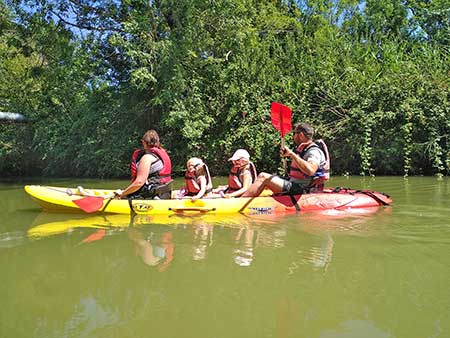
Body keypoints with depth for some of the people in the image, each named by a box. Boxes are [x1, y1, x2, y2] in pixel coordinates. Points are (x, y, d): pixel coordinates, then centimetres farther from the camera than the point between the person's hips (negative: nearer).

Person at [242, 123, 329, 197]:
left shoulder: (314, 151, -15)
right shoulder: (303, 149, 16)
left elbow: (310, 171, -37)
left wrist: (292, 154, -29)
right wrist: (287, 154, 13)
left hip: (301, 190, -10)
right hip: (295, 185, 10)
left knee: (264, 178, -17)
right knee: (262, 175, 8)